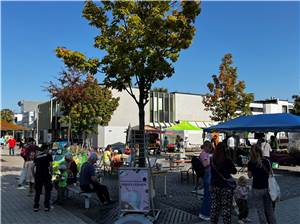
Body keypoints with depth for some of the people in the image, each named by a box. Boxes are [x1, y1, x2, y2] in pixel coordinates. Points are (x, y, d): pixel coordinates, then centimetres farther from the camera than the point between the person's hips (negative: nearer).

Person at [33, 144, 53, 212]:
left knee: (37, 191, 16)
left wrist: (33, 175, 16)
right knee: (47, 191, 10)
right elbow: (50, 166, -10)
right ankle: (46, 206, 9)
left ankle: (36, 206, 17)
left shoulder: (36, 156, 10)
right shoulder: (48, 155, -2)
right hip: (46, 175, -4)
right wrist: (51, 173, 1)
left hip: (37, 175, 4)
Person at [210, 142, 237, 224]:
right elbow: (234, 171, -3)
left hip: (215, 186, 4)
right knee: (226, 208, 6)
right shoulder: (227, 160, -15)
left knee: (215, 206, 15)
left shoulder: (212, 160, -4)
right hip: (226, 186, -4)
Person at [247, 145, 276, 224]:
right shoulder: (266, 161, -5)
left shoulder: (251, 163, -14)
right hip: (267, 188, 4)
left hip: (257, 189, -3)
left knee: (260, 210, 10)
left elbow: (250, 176, -3)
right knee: (269, 209, 19)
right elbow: (269, 173, 3)